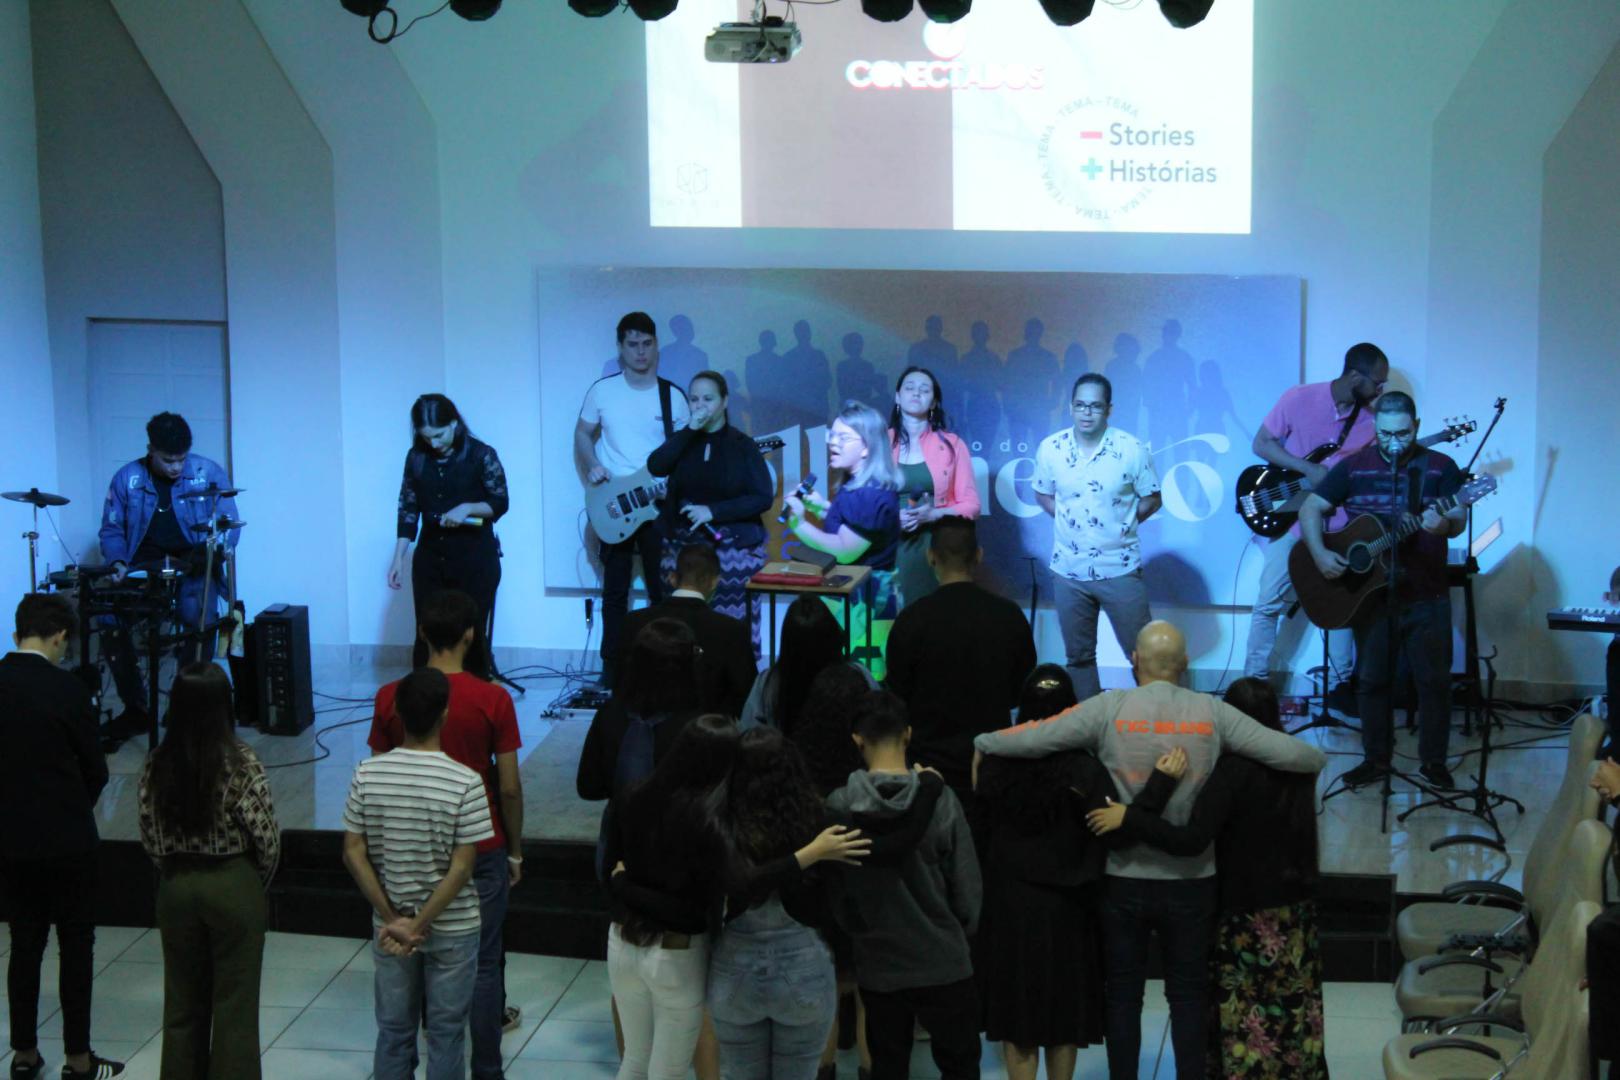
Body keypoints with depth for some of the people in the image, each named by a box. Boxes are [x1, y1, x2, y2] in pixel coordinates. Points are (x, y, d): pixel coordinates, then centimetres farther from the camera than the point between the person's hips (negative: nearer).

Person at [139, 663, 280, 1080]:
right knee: (235, 1003, 7)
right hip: (233, 886, -4)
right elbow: (266, 838, -13)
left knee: (183, 999, 15)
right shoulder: (240, 764, -16)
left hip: (175, 886, 4)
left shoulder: (157, 765, -4)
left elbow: (150, 839, 1)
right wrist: (258, 884, 5)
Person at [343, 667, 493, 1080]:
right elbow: (461, 867, -19)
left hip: (389, 925, 3)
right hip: (451, 929, -3)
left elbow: (353, 854, -7)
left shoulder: (367, 774, -10)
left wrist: (394, 918, -4)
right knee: (446, 1034, 11)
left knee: (393, 1030, 15)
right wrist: (419, 925, -13)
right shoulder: (465, 782, -19)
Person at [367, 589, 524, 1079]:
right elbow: (509, 787, -9)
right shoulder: (493, 700, -13)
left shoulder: (390, 699, -6)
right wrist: (515, 851, 5)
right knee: (482, 964, 7)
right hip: (481, 849, -2)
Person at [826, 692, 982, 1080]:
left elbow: (836, 895, -2)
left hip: (877, 966, 2)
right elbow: (967, 889, -8)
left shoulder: (838, 807, -11)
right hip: (943, 964, -2)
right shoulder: (940, 800, -14)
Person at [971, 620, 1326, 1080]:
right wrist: (1317, 758, 13)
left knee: (1122, 994, 13)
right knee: (1188, 995, 14)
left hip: (1124, 879, -1)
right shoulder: (1212, 713, -8)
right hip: (1192, 881, 1)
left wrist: (982, 743, 5)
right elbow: (1291, 754, -9)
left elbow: (1031, 738, -14)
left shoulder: (1110, 708, -11)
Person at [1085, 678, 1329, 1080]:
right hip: (1297, 911, 6)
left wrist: (1130, 819, -25)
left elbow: (1191, 840, -27)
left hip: (1247, 915, -6)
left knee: (1244, 1016, 5)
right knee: (1295, 1011, 16)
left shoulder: (1233, 770, -20)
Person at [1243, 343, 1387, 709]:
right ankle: (1253, 683, 8)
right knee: (1270, 601, -3)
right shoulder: (1299, 399, -12)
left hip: (1336, 523, 4)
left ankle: (1340, 685, 17)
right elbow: (1261, 444, -7)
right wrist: (1309, 469, -17)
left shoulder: (1369, 420, 1)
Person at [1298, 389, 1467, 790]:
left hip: (1426, 595, -1)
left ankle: (1434, 760, 14)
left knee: (1434, 678, 1)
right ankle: (1376, 759, 20)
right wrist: (1319, 553, -11)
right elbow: (1311, 508, 4)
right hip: (1369, 591, 2)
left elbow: (1459, 520, -7)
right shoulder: (1354, 467, 3)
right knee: (1371, 678, 8)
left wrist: (1445, 524, -31)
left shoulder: (1440, 467, -1)